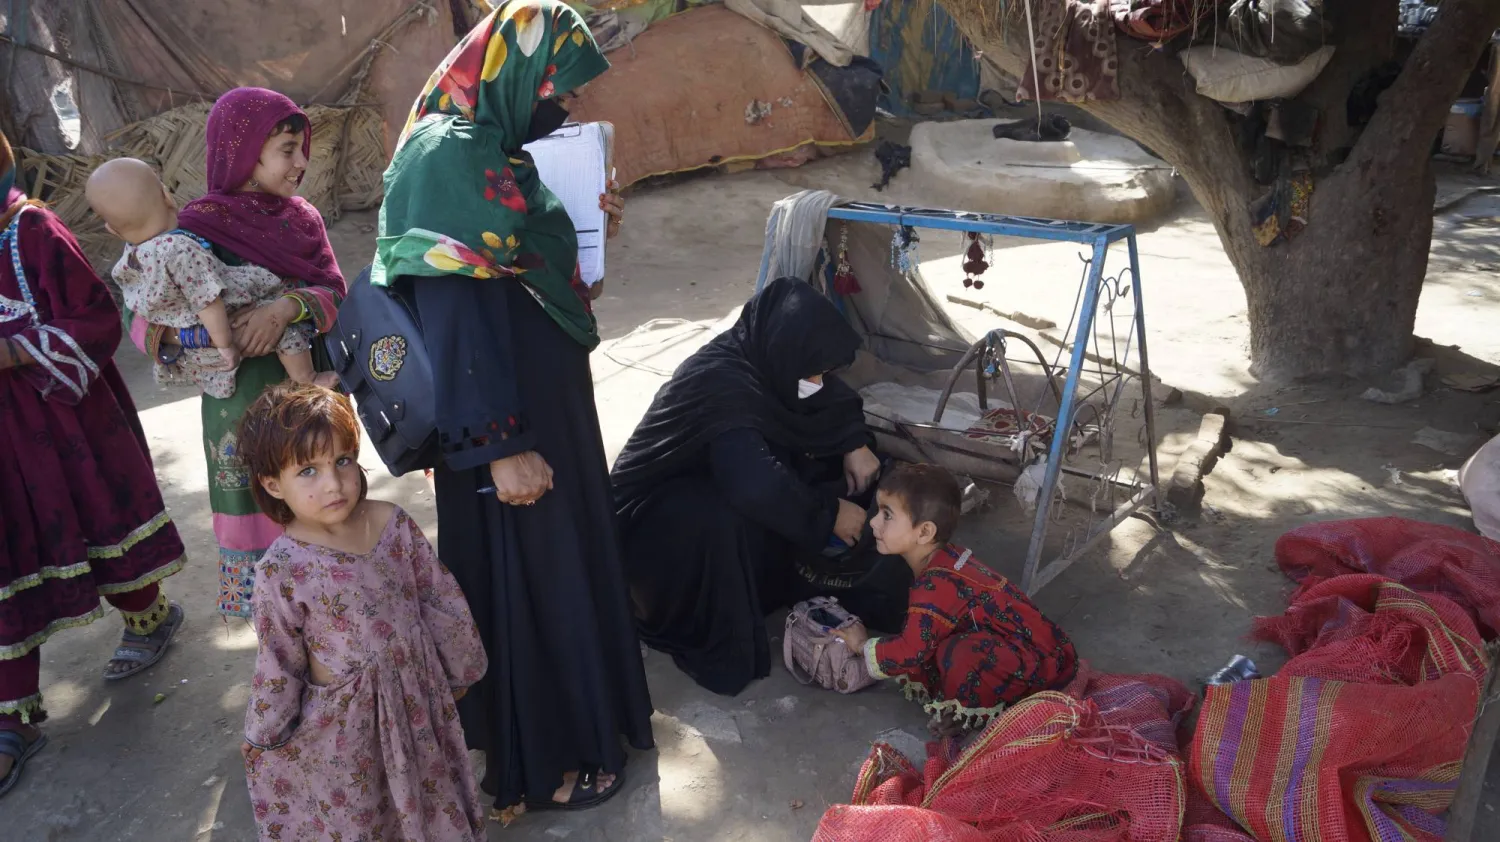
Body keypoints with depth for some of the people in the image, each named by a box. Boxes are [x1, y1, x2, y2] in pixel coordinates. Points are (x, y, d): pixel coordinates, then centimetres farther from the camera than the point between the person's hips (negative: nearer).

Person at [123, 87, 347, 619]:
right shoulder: (198, 230, -11)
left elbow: (336, 293, -5)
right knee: (264, 522, 5)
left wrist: (290, 307, -25)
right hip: (247, 401, -4)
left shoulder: (301, 217, 3)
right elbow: (141, 319, -12)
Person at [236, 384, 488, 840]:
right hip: (343, 725, -3)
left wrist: (460, 666, 9)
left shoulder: (394, 523, -13)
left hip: (418, 701, 3)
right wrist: (262, 735, 1)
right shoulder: (281, 570, -22)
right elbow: (278, 664, -10)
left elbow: (441, 599, 0)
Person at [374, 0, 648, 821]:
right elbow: (452, 311, -26)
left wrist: (582, 221, 4)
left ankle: (588, 714, 41)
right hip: (506, 419, -9)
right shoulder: (446, 159, -21)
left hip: (544, 400, 10)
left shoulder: (496, 152, 8)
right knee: (525, 577, 5)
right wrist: (500, 441, -26)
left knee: (567, 558, 21)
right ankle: (539, 760, 24)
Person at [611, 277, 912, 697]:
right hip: (656, 515, -8)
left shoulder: (769, 359, -11)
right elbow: (757, 485, -47)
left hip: (724, 487, 8)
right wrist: (828, 514, -31)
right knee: (721, 521, -40)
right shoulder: (718, 385, -35)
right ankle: (716, 646, -18)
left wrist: (856, 444, -13)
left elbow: (839, 402, 7)